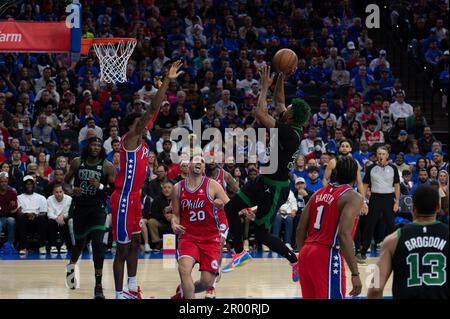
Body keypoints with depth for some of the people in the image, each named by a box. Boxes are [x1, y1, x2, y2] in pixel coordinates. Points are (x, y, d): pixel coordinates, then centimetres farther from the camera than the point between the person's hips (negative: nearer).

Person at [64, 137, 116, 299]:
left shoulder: (107, 166, -8)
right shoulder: (77, 162, 0)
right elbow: (66, 181, 12)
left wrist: (100, 186, -23)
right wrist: (71, 190, -9)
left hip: (97, 208, -3)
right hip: (79, 206, 3)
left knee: (97, 244, -16)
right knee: (79, 241, 17)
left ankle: (98, 285, -12)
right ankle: (71, 265, 52)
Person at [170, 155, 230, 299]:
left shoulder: (212, 185, -4)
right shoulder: (178, 188, 4)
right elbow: (176, 214, 12)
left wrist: (222, 204, -27)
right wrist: (174, 224, -9)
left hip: (210, 238, 0)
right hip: (188, 236, 1)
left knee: (207, 282, -5)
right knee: (184, 268, -27)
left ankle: (183, 291, 28)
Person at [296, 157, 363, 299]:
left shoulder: (319, 193, 15)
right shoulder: (353, 197, -7)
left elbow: (300, 230, 13)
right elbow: (344, 235, -19)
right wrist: (355, 273, -20)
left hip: (306, 254, 8)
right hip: (327, 258, -8)